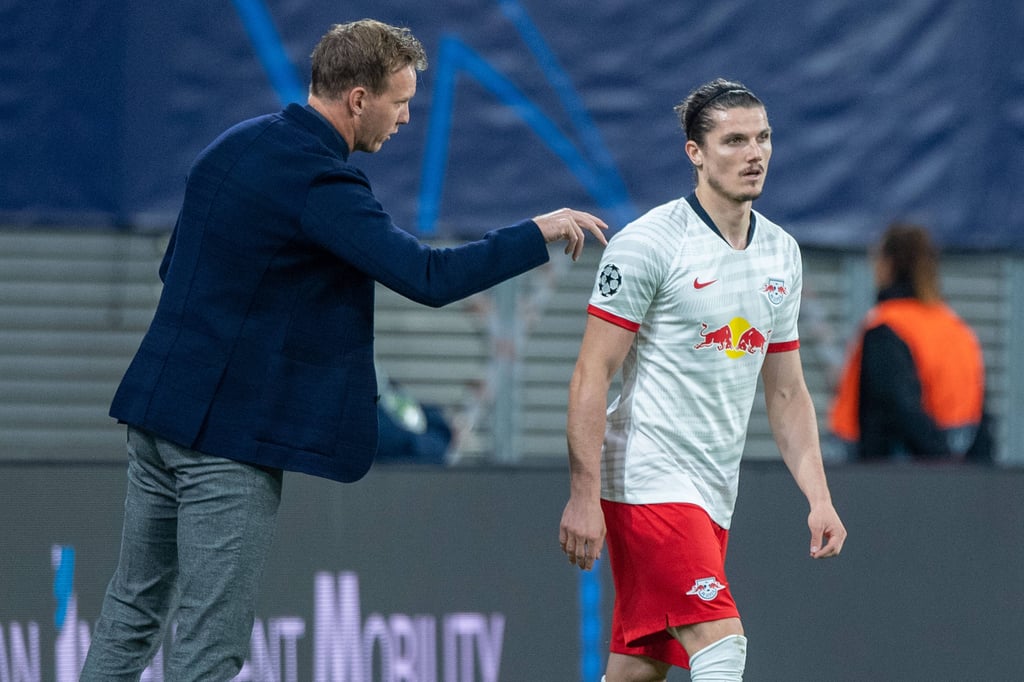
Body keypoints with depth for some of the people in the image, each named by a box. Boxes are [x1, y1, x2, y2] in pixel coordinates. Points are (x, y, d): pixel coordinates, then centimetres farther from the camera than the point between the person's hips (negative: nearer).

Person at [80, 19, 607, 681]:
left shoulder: (234, 146, 10)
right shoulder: (318, 180, -18)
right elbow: (428, 277, -24)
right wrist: (539, 233, -14)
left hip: (158, 404, 9)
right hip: (230, 433, -9)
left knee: (134, 608, 15)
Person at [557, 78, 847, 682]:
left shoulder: (782, 252, 12)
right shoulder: (648, 244, -9)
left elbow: (786, 393, 19)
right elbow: (592, 375, -10)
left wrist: (819, 498, 10)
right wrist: (583, 496, -16)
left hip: (714, 495, 7)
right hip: (646, 481, -7)